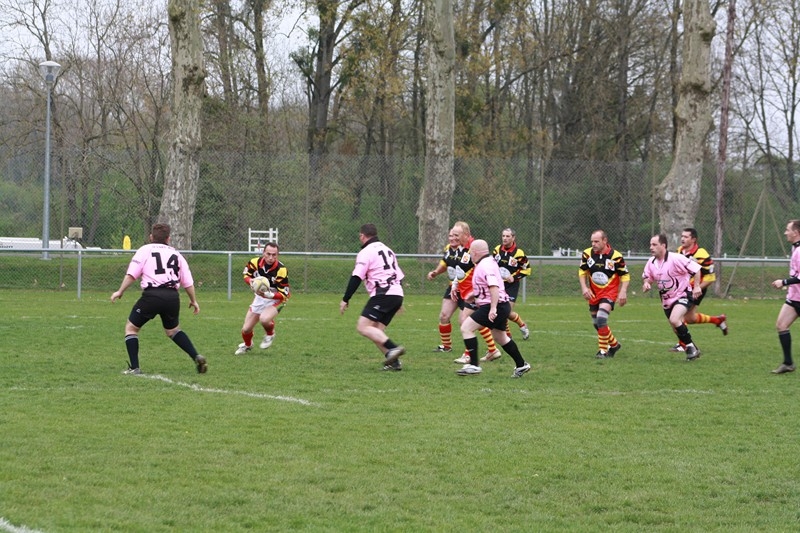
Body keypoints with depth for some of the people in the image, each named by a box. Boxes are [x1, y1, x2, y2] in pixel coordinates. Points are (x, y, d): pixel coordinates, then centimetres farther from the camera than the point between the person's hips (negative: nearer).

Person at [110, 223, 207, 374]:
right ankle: (196, 357, 11)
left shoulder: (145, 250, 10)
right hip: (173, 296, 4)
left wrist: (120, 291, 2)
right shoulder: (176, 254, 20)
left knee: (131, 328, 11)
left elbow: (132, 274, -1)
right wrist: (193, 300, 28)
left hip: (152, 295, -4)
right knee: (173, 330, 26)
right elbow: (188, 282, 17)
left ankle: (134, 368, 2)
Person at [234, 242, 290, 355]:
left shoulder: (281, 270, -28)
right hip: (259, 298, 5)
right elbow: (246, 274, 6)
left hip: (275, 300, -5)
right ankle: (247, 345, 42)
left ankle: (270, 335, 1)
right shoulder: (255, 262, -16)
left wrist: (269, 295, -40)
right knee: (246, 329, 5)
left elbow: (284, 294, -23)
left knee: (264, 319, -35)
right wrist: (250, 281, -17)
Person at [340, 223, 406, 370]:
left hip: (383, 294, -9)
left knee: (363, 327, -14)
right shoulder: (387, 250, 24)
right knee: (376, 332, 10)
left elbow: (356, 278, -9)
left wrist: (345, 300, -4)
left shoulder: (366, 252, -1)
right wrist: (399, 303, 35)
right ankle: (393, 361, -3)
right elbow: (400, 275, 28)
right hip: (397, 294, 9)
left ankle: (393, 348, -28)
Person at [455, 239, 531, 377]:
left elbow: (494, 287, -28)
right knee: (500, 338, 24)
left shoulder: (485, 266, -17)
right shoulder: (488, 261, 15)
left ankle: (474, 365, -14)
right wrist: (474, 294, 30)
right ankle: (521, 365, 32)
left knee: (466, 328, -12)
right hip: (502, 305, 11)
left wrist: (493, 308, -34)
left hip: (495, 306, -11)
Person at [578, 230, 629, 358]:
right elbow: (582, 272, 8)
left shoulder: (616, 256, -16)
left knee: (601, 318, -23)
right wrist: (584, 288, -5)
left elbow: (625, 275, -7)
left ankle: (603, 350, -12)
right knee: (596, 323, 12)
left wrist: (623, 292, -17)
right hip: (593, 293, 5)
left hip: (609, 292, -5)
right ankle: (614, 344, 35)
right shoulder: (587, 254, -5)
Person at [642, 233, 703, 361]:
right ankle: (693, 351, 30)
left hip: (683, 295, -8)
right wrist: (646, 283, -8)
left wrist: (697, 286, -22)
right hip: (667, 300, 8)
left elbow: (696, 269, -16)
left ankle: (690, 346, -14)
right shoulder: (651, 263, 0)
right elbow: (647, 277, 16)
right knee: (677, 329, 12)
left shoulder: (675, 259, -21)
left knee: (674, 320, -28)